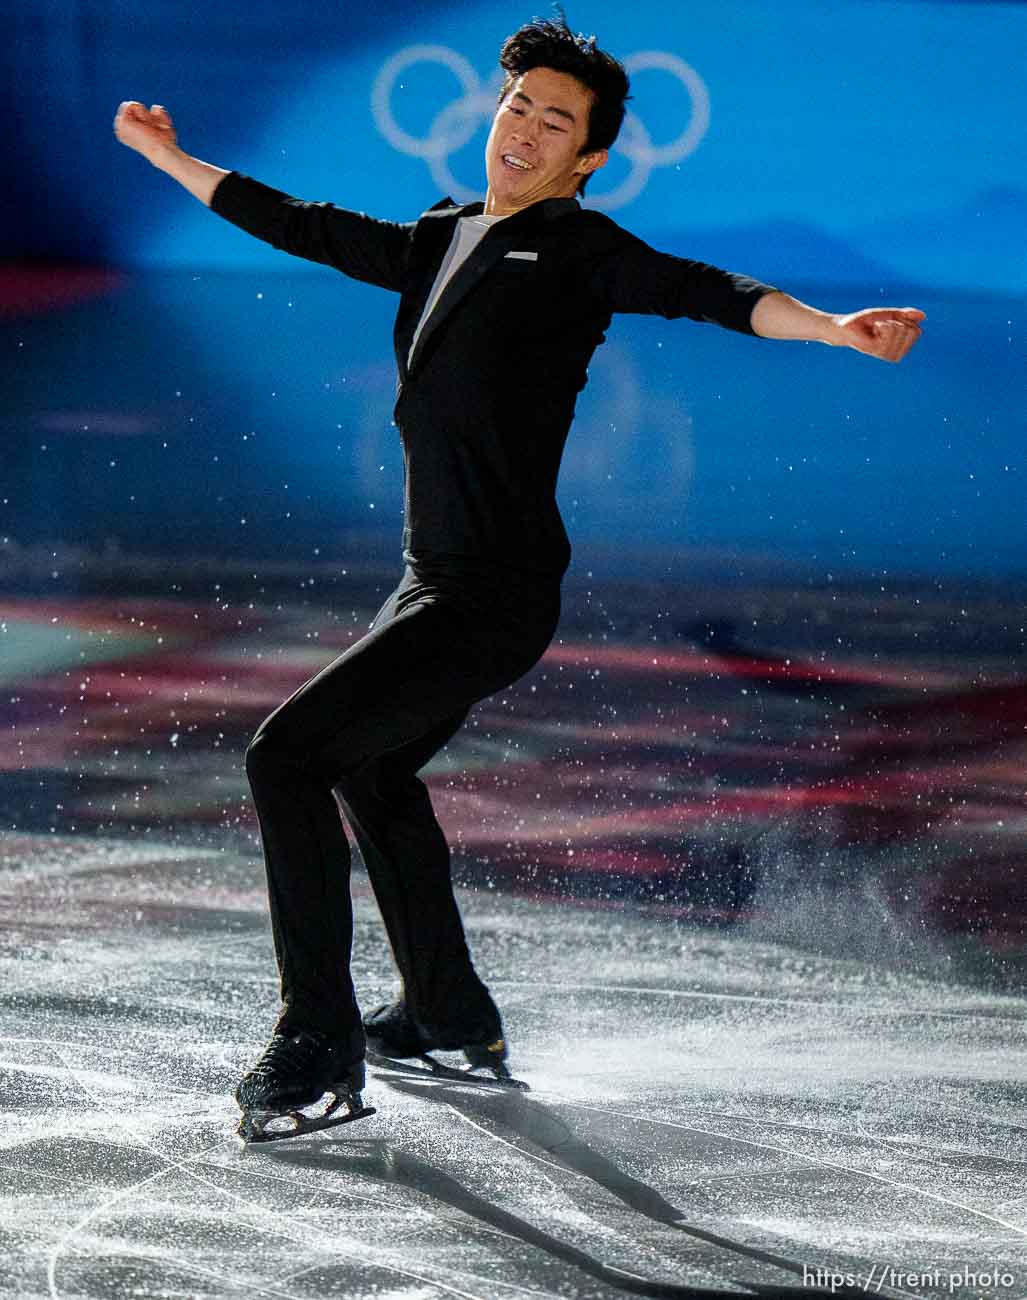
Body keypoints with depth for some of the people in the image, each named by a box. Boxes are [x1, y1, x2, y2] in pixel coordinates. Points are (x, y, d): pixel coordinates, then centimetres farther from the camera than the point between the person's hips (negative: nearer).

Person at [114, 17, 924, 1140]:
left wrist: (835, 328, -40)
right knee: (370, 770, 27)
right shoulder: (445, 239, 14)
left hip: (493, 600, -9)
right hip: (432, 583, 9)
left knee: (288, 754, -15)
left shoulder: (576, 249, -8)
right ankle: (448, 1017, 42)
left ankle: (317, 1047, -11)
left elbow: (702, 290, -23)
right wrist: (170, 159, 36)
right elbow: (306, 231, 27)